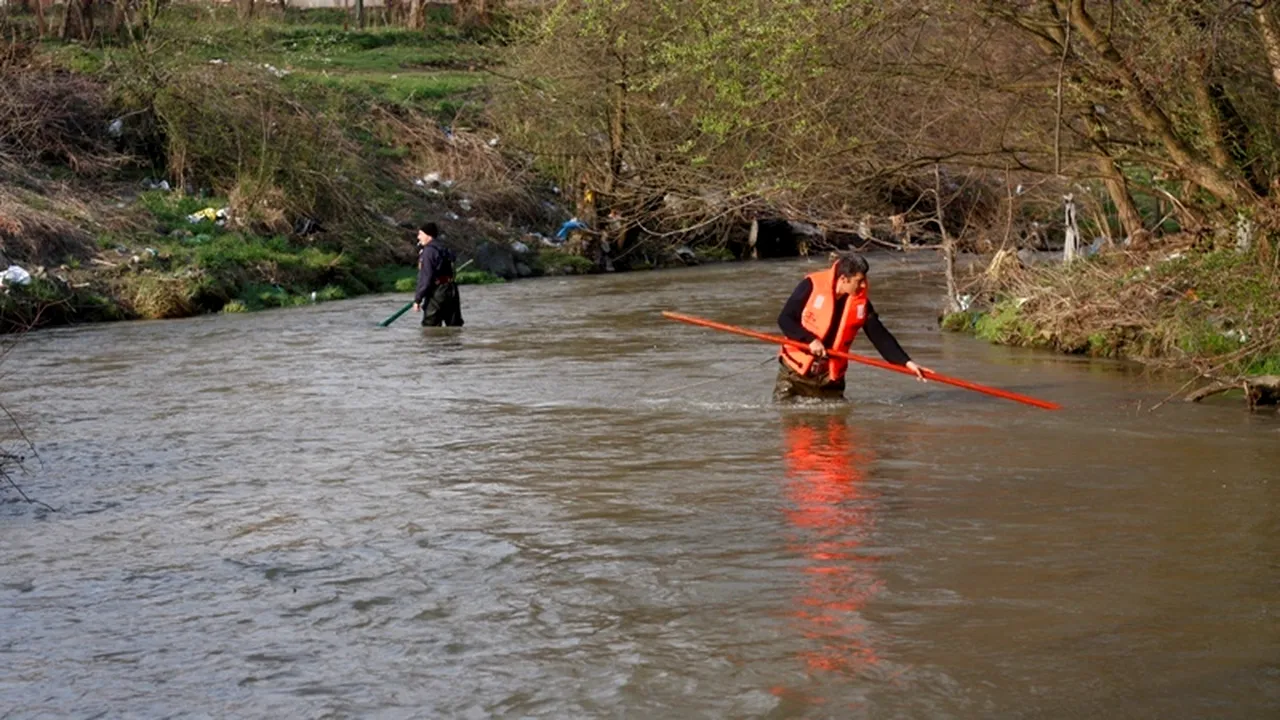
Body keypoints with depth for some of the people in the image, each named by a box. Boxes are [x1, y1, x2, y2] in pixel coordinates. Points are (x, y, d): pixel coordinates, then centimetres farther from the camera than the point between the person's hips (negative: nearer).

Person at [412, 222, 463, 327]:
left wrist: (418, 299, -15)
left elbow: (425, 278, -17)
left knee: (430, 326, -2)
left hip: (436, 294, -8)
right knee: (455, 325, 11)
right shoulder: (445, 250, 16)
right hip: (452, 291, 8)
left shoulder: (428, 252, -12)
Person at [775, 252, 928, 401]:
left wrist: (906, 362, -9)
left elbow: (880, 336, -1)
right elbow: (784, 319, -12)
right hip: (796, 369, -3)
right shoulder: (812, 286, -13)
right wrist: (809, 339, -25)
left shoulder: (860, 302, -2)